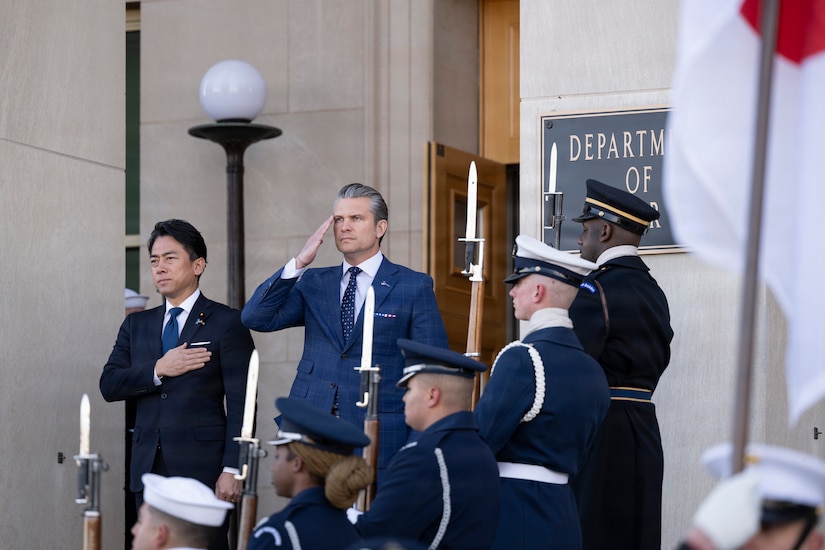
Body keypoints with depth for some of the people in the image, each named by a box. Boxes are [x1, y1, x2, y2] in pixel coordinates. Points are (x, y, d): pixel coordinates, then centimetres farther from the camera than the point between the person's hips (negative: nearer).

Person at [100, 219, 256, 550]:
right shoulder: (136, 325, 16)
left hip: (203, 469, -5)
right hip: (148, 469, 5)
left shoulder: (227, 323, 0)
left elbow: (240, 403, -5)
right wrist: (157, 371, -10)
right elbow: (108, 385, 6)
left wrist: (232, 469, -13)